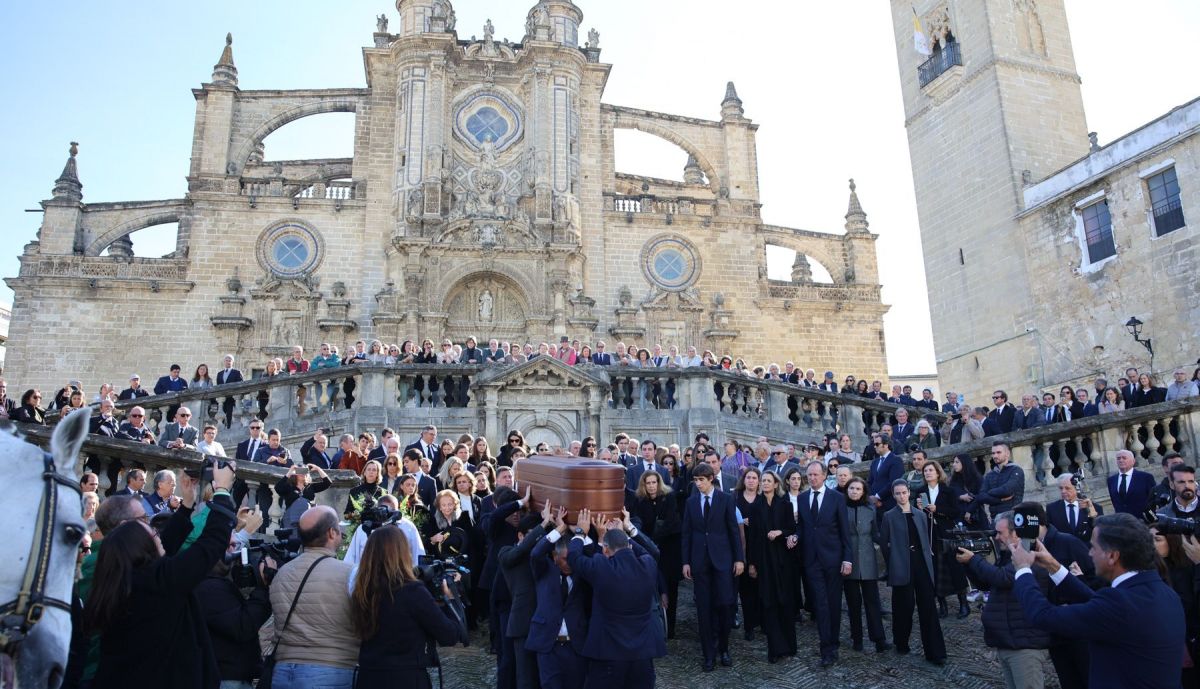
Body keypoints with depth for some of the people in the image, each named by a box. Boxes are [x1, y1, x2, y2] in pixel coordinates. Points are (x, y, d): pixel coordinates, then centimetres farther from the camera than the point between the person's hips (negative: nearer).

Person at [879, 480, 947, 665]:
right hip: (901, 567, -3)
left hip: (922, 564, 3)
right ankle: (901, 643, 23)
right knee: (904, 606, 4)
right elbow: (883, 542, 1)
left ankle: (935, 652, 3)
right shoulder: (889, 516, 0)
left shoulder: (920, 515, 10)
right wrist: (893, 561, 3)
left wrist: (928, 560, 7)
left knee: (928, 607, 0)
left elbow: (925, 539, 14)